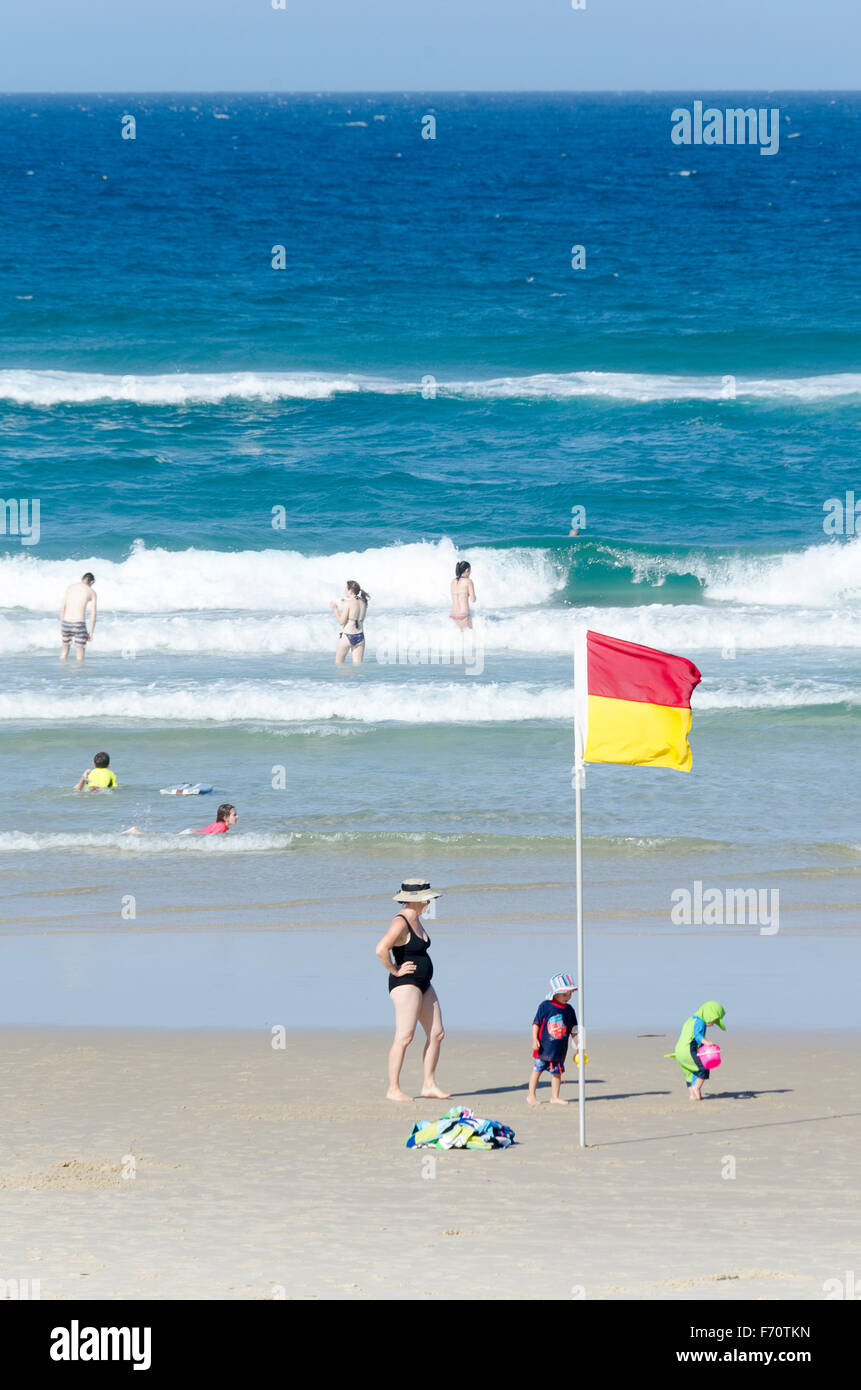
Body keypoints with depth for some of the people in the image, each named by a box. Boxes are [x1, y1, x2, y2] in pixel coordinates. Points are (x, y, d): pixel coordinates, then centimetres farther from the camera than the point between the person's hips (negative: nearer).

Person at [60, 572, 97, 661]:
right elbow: (93, 614, 0)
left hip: (66, 623, 4)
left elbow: (62, 607, 10)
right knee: (80, 650, 6)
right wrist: (91, 633, 6)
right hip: (79, 624, -4)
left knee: (65, 646, 25)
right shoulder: (91, 592, 2)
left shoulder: (70, 587, 10)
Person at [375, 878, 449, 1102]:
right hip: (405, 984, -10)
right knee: (404, 1037, -10)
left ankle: (429, 1085, 14)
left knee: (436, 1033, 8)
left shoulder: (415, 920, 14)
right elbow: (381, 950, -30)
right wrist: (395, 970, -18)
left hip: (423, 984, 10)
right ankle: (393, 1090, -7)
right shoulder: (400, 922, -17)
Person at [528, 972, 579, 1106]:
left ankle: (555, 1097, 14)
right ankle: (531, 1095, 14)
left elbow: (574, 1029, 12)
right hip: (544, 1046, -4)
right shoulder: (545, 1006, -8)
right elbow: (536, 1023, -7)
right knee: (537, 1069, 4)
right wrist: (534, 1040, -14)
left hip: (559, 1049, 4)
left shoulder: (569, 1010, 5)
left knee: (557, 1072, 6)